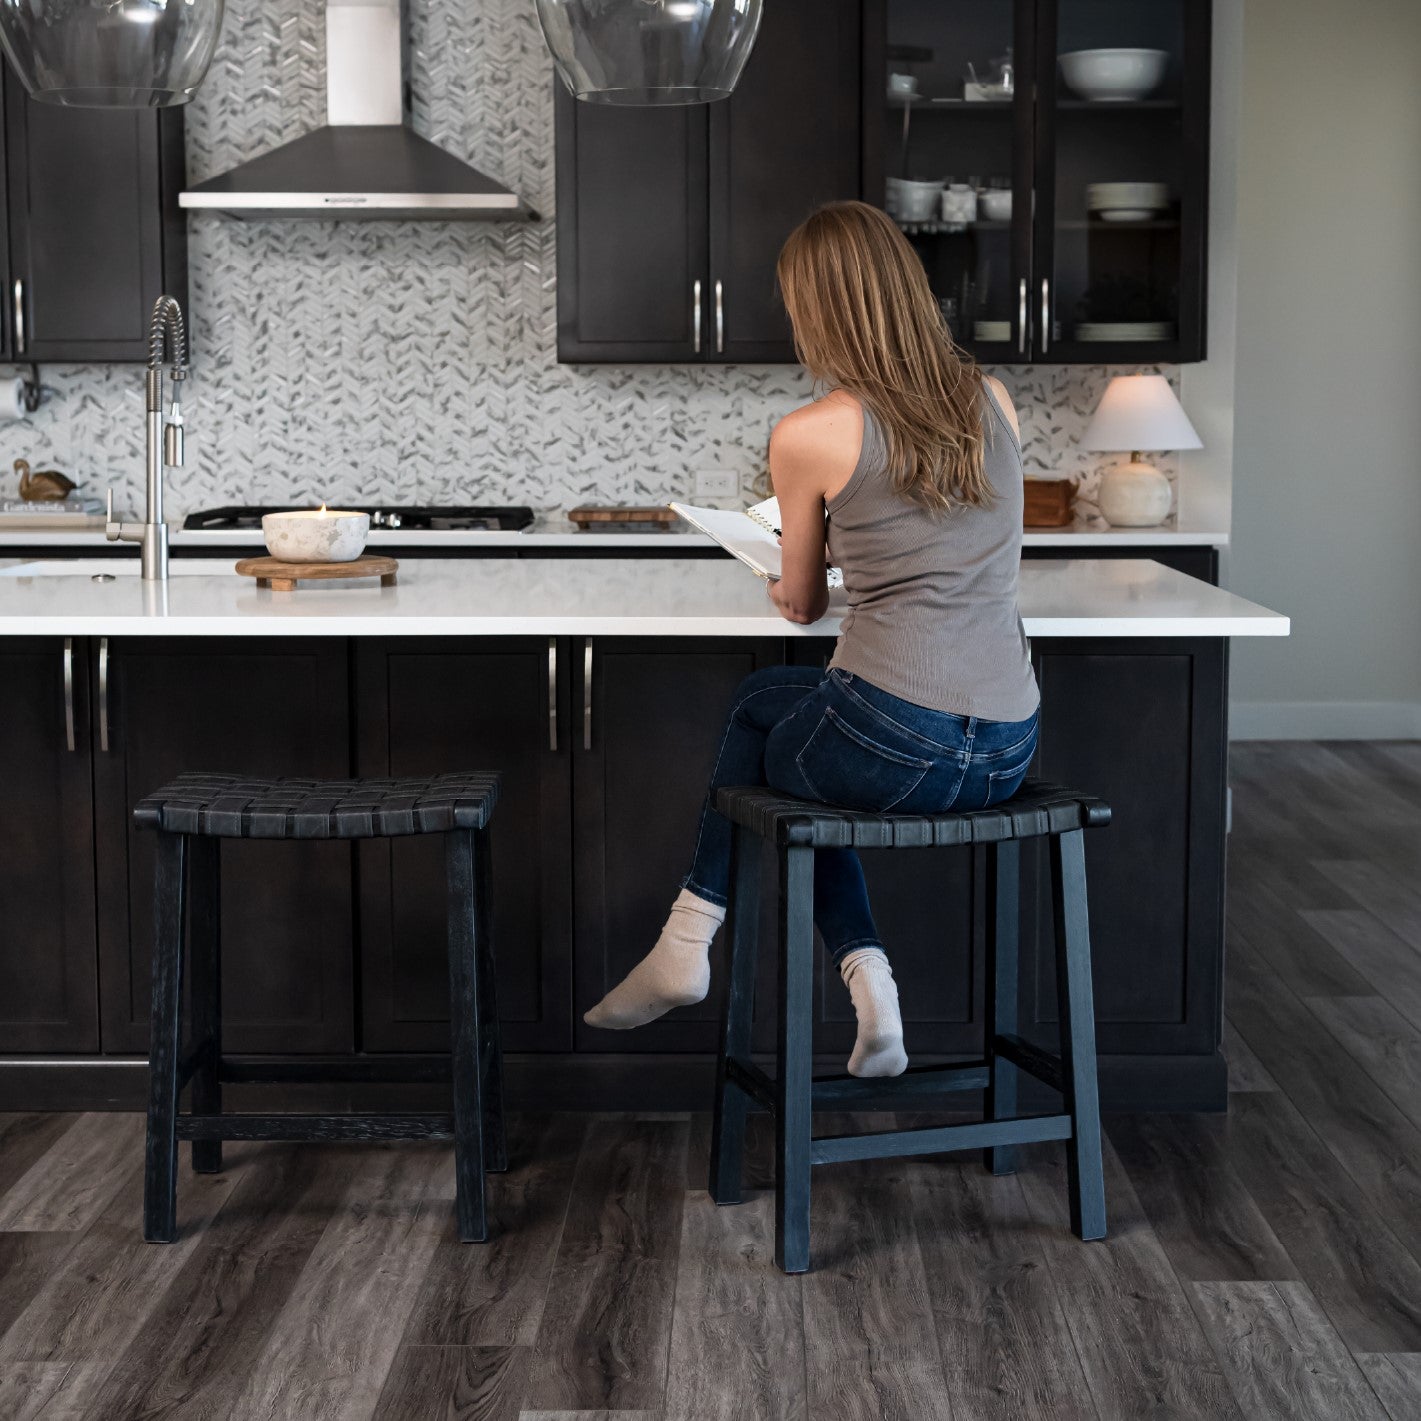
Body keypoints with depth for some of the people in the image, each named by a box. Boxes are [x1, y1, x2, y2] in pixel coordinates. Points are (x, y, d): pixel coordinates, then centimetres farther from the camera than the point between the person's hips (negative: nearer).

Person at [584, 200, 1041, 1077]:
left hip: (892, 747, -5)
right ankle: (869, 979, 17)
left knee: (759, 702, 29)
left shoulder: (809, 436, -6)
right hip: (1008, 756, 5)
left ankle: (687, 947, 30)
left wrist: (788, 589, 34)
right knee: (800, 738, 33)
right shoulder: (994, 402, 9)